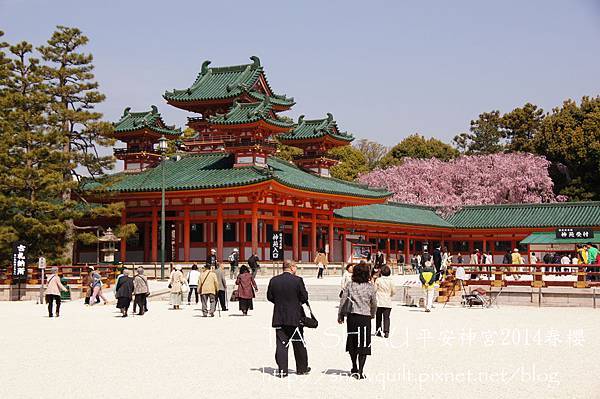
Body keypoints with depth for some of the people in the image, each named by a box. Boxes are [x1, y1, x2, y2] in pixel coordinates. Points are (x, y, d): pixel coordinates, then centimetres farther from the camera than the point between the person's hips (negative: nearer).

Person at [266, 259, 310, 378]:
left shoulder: (274, 280, -1)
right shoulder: (297, 280, -11)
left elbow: (269, 297, 5)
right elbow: (304, 297, -9)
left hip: (279, 317, 2)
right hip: (295, 317, -2)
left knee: (281, 344, 4)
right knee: (299, 344, 11)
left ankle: (282, 369, -2)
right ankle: (302, 368, 22)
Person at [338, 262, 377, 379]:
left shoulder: (350, 286, -2)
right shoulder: (370, 287, -4)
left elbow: (343, 301, 1)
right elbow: (374, 303, 5)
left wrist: (340, 316, 12)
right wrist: (373, 314, 24)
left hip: (352, 317, 2)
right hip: (365, 318, -2)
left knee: (352, 343, 16)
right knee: (363, 345, 2)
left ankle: (355, 369, 28)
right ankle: (360, 371, -7)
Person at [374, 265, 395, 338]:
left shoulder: (378, 280, -7)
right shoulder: (390, 281, -4)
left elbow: (374, 290, -3)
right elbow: (394, 291, 0)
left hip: (379, 302, 0)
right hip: (388, 303, 0)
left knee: (378, 317, 11)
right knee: (386, 317, 0)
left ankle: (378, 331, 16)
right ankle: (386, 331, -15)